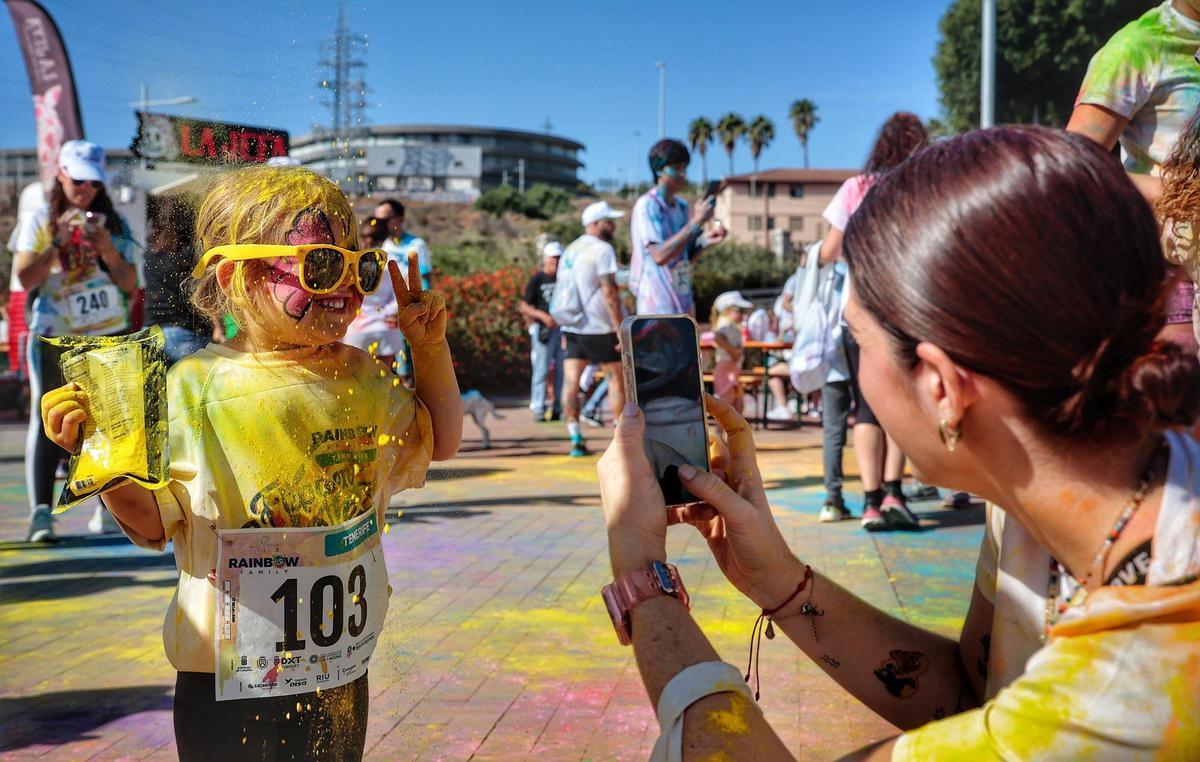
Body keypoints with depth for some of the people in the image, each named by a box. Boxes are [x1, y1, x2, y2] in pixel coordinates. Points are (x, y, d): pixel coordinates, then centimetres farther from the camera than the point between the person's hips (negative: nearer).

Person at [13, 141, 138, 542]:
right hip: (54, 338, -2)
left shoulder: (113, 223, 9)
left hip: (110, 336, 2)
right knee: (47, 419, -7)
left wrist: (107, 249, -11)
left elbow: (130, 285, 4)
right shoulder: (39, 220, 5)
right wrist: (59, 243, -13)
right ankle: (40, 510, -9)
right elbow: (24, 279, -4)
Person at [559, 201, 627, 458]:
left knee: (571, 382, 0)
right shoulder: (602, 249, -9)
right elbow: (609, 293, -16)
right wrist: (621, 329, -14)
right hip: (599, 330, -7)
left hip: (571, 328, 7)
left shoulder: (570, 251, 16)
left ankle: (576, 441, -2)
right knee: (617, 380, 4)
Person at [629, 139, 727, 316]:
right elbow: (660, 254, -23)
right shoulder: (647, 206, -12)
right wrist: (696, 222, -21)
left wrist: (705, 240, -1)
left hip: (683, 300, 9)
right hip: (659, 303, -8)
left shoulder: (681, 206, 11)